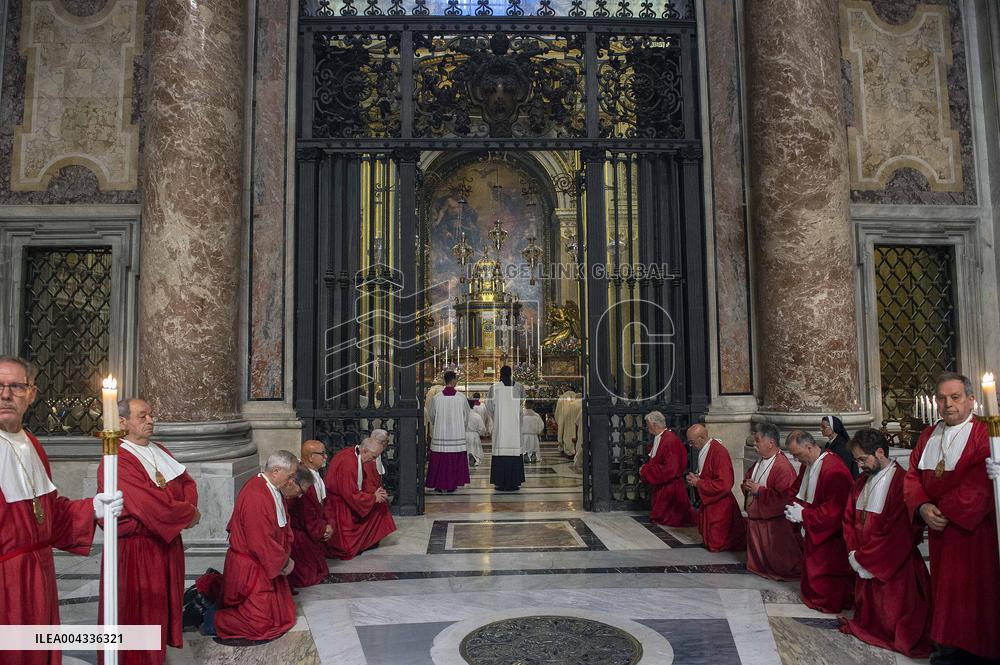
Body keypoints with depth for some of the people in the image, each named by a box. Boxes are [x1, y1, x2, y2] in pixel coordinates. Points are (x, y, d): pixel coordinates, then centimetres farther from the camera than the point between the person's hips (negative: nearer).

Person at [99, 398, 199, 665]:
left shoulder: (160, 452, 10)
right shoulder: (116, 462, -18)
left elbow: (187, 483, 7)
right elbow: (151, 505, -25)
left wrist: (186, 509, -13)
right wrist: (188, 514, -13)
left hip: (167, 544, 8)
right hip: (135, 550, -8)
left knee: (163, 607, 18)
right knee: (138, 615, 5)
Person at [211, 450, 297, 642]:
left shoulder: (273, 490, 2)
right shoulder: (256, 496, -30)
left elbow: (283, 525, 10)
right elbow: (262, 542, -27)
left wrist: (286, 556, -1)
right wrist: (284, 562, -13)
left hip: (265, 563, 10)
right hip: (250, 568, -10)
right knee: (263, 624, -4)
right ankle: (212, 619, 9)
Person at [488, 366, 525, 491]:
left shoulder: (494, 387, -4)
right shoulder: (519, 387, -1)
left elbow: (490, 407, 1)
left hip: (499, 426, -1)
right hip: (515, 425, 1)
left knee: (500, 452, 2)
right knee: (515, 452, 4)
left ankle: (501, 482, 2)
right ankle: (514, 482, 6)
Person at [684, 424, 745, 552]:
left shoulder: (719, 452, -24)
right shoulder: (703, 450, 3)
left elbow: (724, 485, -26)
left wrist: (698, 483, -20)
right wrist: (695, 478, -1)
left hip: (719, 507, -9)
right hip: (708, 503, 9)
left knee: (716, 545, 1)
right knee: (707, 541, 19)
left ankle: (743, 534, 19)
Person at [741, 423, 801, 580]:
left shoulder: (783, 467, -22)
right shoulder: (759, 463, 7)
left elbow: (785, 497, -28)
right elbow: (747, 479, 22)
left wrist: (759, 490, -24)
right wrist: (746, 486, -3)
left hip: (773, 524, -8)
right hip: (754, 519, 9)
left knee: (778, 562, 7)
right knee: (757, 557, 21)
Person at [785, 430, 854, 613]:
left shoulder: (834, 470, -25)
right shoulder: (807, 466, 4)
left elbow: (834, 510, -27)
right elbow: (798, 491, 18)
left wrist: (804, 514, -21)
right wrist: (795, 507, -2)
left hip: (829, 536, -8)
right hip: (811, 533, 9)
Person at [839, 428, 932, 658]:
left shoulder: (901, 482, -20)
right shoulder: (861, 483, 7)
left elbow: (898, 533, -22)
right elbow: (849, 519, 11)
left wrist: (862, 557, -16)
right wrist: (854, 553, -4)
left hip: (893, 569, -7)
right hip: (865, 565, 7)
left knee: (891, 617, 8)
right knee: (867, 612, 20)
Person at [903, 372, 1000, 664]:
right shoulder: (928, 436, 9)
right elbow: (912, 476, 7)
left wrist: (947, 511, -19)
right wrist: (922, 507, -10)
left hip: (973, 530, -5)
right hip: (939, 529, 6)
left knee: (971, 593, 1)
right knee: (944, 591, 12)